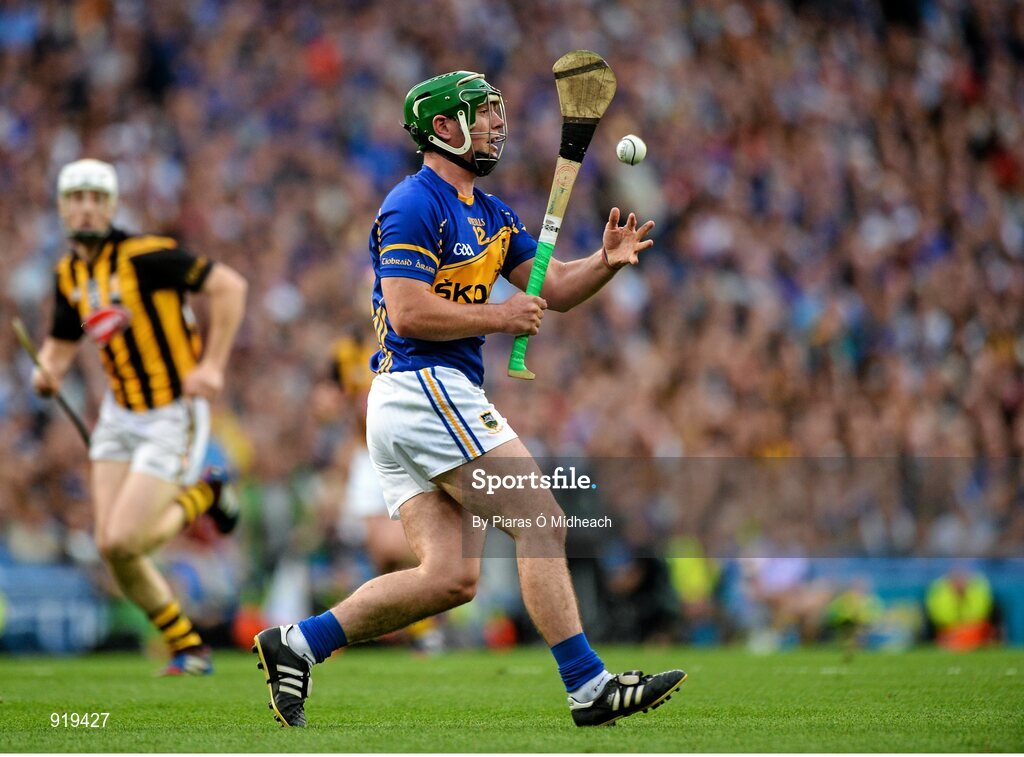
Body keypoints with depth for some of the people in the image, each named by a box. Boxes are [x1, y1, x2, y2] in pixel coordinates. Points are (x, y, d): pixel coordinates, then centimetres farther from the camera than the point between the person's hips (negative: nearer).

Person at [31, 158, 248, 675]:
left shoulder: (145, 255, -18)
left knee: (123, 541, -14)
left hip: (173, 415, -7)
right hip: (120, 414, 7)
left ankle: (201, 496, 14)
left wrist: (212, 365, -19)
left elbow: (230, 286, -16)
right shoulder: (68, 274, 5)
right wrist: (47, 371, -4)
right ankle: (188, 648, 16)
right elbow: (61, 342, 19)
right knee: (110, 547, -1)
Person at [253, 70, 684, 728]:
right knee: (542, 523, -10)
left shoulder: (490, 213, 21)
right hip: (424, 387, -10)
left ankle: (297, 643, 4)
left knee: (450, 577, 3)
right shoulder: (415, 205, -9)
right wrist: (499, 317, -12)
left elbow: (553, 287, 19)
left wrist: (606, 262, 1)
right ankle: (589, 687, -10)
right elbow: (409, 313, -18)